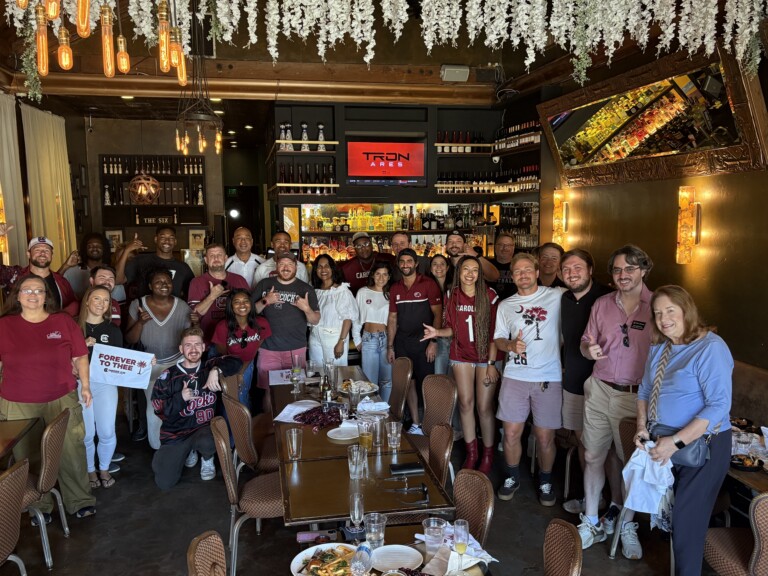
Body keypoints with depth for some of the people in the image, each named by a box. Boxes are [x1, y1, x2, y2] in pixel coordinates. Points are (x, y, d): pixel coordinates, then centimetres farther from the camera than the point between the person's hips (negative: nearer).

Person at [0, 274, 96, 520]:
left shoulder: (64, 322, 0)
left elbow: (80, 356, 6)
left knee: (71, 452, 5)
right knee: (28, 456, 10)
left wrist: (85, 385, 4)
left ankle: (80, 501, 20)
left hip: (62, 400, 0)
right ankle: (39, 506, 26)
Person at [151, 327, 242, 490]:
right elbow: (160, 411, -5)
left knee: (206, 442, -37)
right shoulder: (168, 377, -4)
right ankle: (189, 451, 24)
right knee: (164, 483, -7)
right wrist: (180, 398, -21)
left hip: (204, 427, -1)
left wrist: (216, 370, -28)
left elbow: (236, 362, -13)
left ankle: (207, 459, 4)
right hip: (176, 432, 1)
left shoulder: (210, 367, 0)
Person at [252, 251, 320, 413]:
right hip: (268, 349, 0)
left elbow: (315, 321, 4)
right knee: (269, 392, 2)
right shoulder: (264, 284, 6)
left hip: (296, 349, 0)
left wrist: (307, 309, -16)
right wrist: (265, 301, -11)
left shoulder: (306, 289, 5)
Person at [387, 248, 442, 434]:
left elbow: (438, 315, -7)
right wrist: (390, 347, 8)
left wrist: (433, 342, -14)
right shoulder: (395, 289, 10)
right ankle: (416, 424, 17)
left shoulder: (428, 284, -6)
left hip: (423, 341, -5)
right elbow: (392, 318, 12)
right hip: (402, 342, 5)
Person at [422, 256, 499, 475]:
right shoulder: (452, 296, 1)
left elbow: (494, 332, -9)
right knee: (465, 403, 6)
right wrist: (437, 332, -12)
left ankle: (488, 455, 17)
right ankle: (471, 453, 22)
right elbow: (452, 328, 8)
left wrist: (492, 363, -12)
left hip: (486, 357, -3)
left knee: (484, 407, -1)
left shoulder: (489, 295, -9)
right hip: (462, 356, 3)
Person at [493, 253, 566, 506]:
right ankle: (512, 478, 28)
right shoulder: (505, 305, 11)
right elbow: (498, 339, 11)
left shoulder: (557, 297, 0)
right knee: (511, 432, 5)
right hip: (515, 376, 3)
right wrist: (511, 345, -7)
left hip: (548, 378, -2)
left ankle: (545, 482, 29)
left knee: (545, 437, 5)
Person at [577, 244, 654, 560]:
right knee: (593, 457, 9)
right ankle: (591, 523, 25)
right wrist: (589, 350, -10)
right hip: (599, 391, 3)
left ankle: (626, 525, 30)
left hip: (638, 396, -3)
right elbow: (586, 343, 13)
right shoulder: (601, 304, 5)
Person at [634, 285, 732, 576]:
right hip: (661, 443, 7)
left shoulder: (711, 348, -18)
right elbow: (645, 391, 14)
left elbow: (719, 406, -23)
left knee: (687, 517, 2)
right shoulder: (660, 347, 6)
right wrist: (642, 428, -1)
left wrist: (676, 442, -24)